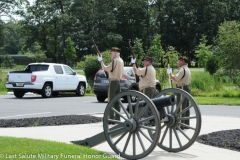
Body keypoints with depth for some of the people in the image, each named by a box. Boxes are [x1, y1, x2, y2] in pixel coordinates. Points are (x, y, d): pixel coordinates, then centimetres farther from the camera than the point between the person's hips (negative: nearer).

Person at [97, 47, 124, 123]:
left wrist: (101, 61, 0)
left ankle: (111, 119, -9)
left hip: (113, 82, -9)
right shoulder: (121, 61, 12)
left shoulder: (115, 61, -16)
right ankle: (117, 118, 13)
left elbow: (105, 68, -14)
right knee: (117, 101, 11)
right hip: (119, 82, 9)